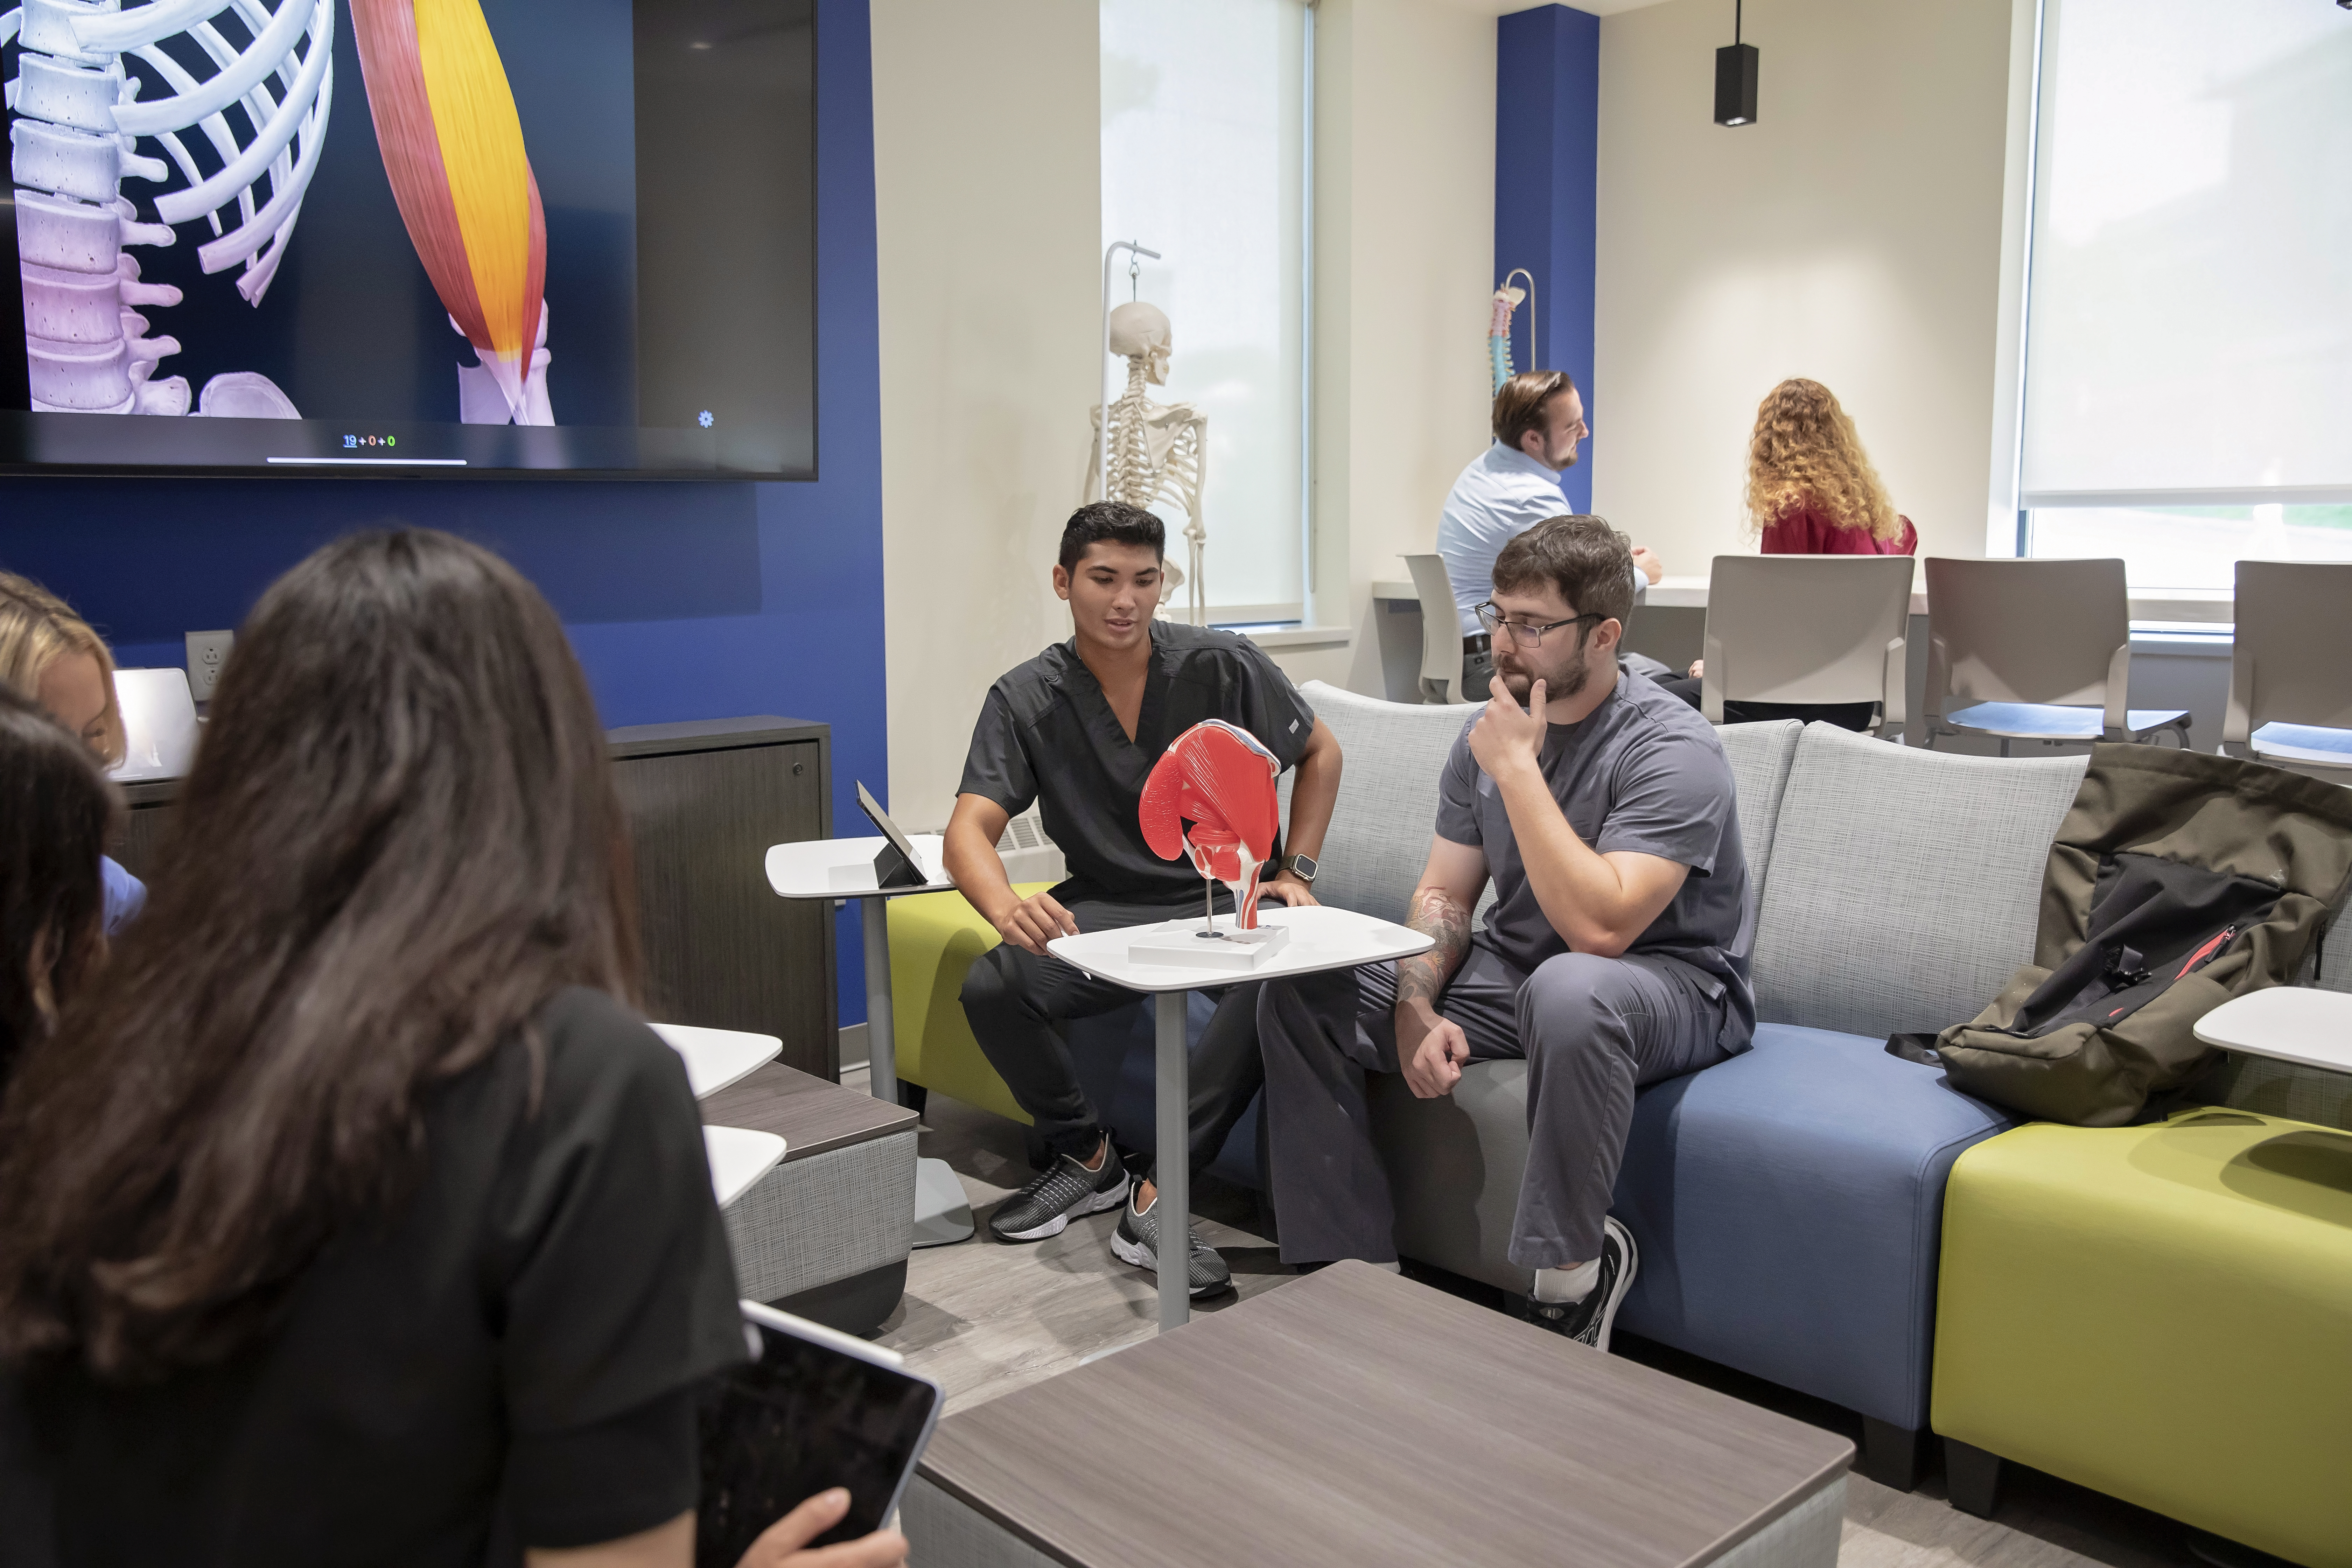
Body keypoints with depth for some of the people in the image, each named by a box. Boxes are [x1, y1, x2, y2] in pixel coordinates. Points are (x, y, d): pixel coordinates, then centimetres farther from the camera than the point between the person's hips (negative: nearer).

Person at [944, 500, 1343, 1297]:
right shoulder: (1025, 700, -4)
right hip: (1105, 908, 1)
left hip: (1222, 900, -1)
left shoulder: (1222, 665, -4)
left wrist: (1297, 872, -1)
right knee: (989, 987, -26)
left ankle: (1158, 1197, -24)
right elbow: (969, 829, -15)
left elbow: (1320, 752, 11)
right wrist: (1009, 908, -38)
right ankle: (1087, 1160, 1)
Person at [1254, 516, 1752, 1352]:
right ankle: (1351, 1258, -3)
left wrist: (1517, 768, -26)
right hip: (1514, 970, 7)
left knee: (1569, 989, -43)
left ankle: (1572, 1269, -21)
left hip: (1672, 986, -6)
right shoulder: (1492, 730, 2)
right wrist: (1418, 1010, -13)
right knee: (1299, 989, -8)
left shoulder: (1672, 750, -20)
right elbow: (1443, 894, 6)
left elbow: (1600, 926, -33)